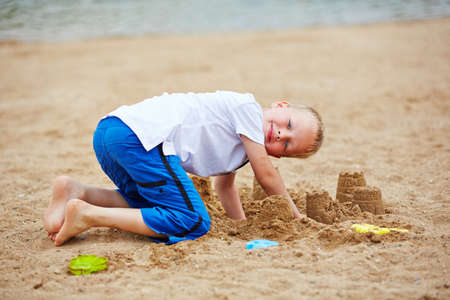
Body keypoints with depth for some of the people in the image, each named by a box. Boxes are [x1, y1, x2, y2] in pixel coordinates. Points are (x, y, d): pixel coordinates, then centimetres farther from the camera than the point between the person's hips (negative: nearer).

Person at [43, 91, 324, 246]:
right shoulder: (247, 106, 1)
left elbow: (224, 182, 34)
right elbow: (266, 175, 2)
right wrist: (295, 216, 15)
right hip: (142, 135, -10)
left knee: (151, 204, 30)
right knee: (193, 224, -11)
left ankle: (76, 190, 8)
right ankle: (86, 215, -16)